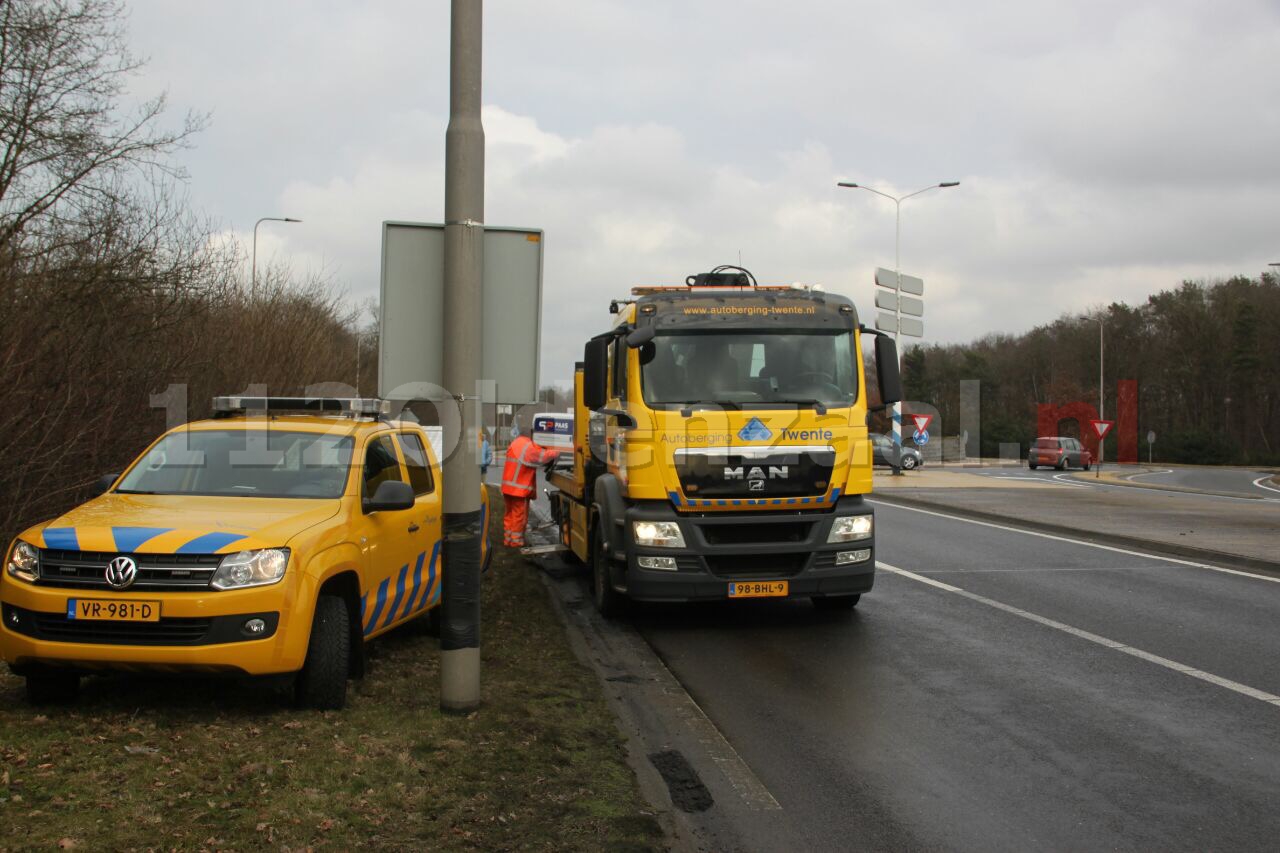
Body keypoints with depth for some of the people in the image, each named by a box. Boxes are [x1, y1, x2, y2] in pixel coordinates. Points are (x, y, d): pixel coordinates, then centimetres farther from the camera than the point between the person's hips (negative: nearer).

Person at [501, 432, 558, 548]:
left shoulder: (516, 443, 13)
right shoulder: (529, 446, -17)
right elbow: (543, 456, -13)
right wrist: (556, 452, 0)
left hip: (508, 486, 9)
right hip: (520, 488, -9)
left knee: (510, 514, 15)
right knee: (520, 516, 0)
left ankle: (508, 539, 20)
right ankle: (516, 541, 3)